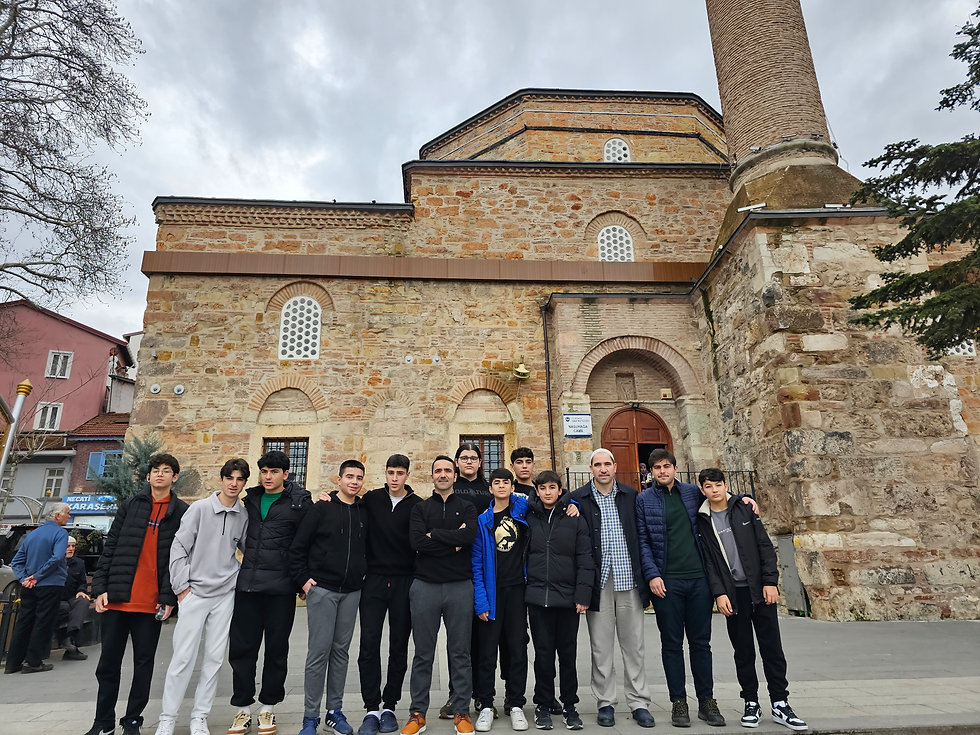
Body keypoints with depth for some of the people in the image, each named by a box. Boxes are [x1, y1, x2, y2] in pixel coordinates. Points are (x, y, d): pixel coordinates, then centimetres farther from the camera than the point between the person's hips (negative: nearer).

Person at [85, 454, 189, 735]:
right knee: (108, 662, 11)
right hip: (116, 597, 2)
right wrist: (100, 587, 0)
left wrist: (169, 597, -8)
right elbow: (110, 548, 7)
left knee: (144, 662, 8)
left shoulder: (182, 512, 1)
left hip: (151, 603, -2)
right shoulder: (129, 506, 8)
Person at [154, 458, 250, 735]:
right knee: (183, 657, 1)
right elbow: (179, 547, -5)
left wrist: (241, 578, 0)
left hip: (225, 594, 3)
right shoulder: (200, 508, -6)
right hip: (194, 592, -2)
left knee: (214, 658, 7)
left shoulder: (244, 515, 2)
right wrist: (182, 586, -7)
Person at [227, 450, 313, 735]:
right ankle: (243, 709, 23)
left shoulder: (299, 502, -6)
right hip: (247, 583, 4)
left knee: (276, 648, 8)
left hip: (281, 586, -4)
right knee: (241, 647, 7)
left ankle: (268, 708, 25)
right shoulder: (251, 498, 9)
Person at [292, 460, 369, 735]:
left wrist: (366, 576, 7)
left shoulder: (364, 513, 6)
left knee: (341, 651, 11)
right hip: (322, 590, -4)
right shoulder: (322, 508, -6)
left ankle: (334, 711, 24)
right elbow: (298, 546, -5)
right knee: (318, 652, 0)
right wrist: (303, 579, -9)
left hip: (351, 592, 4)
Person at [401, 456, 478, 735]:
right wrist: (453, 542, -13)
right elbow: (416, 541, -10)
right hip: (425, 586, 0)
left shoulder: (466, 508, 6)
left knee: (460, 653, 8)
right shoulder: (420, 508, 7)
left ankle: (462, 713, 21)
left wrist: (434, 534, -10)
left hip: (460, 586, 0)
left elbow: (469, 536, -14)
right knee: (423, 654, 9)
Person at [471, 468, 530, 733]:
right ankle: (486, 706, 17)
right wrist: (481, 601, -10)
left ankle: (516, 705, 20)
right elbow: (477, 563, -3)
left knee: (518, 648, 7)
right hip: (491, 592, -1)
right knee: (487, 650, 5)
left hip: (517, 589, 1)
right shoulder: (483, 521, -1)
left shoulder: (523, 508, 1)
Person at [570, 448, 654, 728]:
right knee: (601, 648, 7)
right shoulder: (578, 499, 0)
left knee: (634, 645, 10)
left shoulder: (631, 496, 7)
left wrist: (645, 575, 5)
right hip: (598, 582, -1)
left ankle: (639, 703, 23)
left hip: (629, 580, 2)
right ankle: (605, 703, 21)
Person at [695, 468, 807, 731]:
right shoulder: (702, 521, 0)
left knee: (772, 648, 4)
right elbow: (708, 561, -1)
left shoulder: (745, 509, 2)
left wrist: (770, 582, -6)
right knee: (743, 652, 7)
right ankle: (751, 704, 20)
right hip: (733, 594, 0)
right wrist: (719, 593, -9)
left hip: (760, 589, 0)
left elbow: (765, 546, 1)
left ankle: (780, 704, 16)